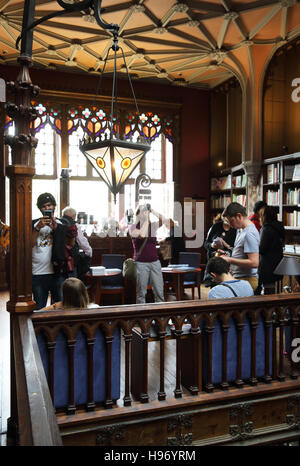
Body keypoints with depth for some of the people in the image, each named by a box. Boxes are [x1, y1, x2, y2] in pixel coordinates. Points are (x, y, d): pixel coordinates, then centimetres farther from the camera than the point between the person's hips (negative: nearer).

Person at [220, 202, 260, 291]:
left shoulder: (249, 234, -18)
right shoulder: (241, 230, 13)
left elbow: (254, 263, -24)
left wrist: (230, 260, -20)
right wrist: (227, 254, 9)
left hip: (247, 280, -9)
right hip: (238, 277, 9)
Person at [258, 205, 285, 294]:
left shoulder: (266, 229, -16)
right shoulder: (279, 228, 10)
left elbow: (261, 249, -18)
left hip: (268, 266, -9)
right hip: (277, 265, 9)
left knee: (268, 290, -3)